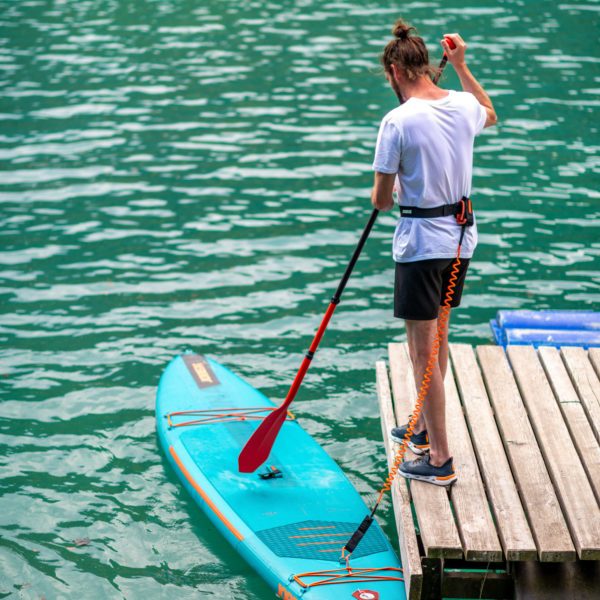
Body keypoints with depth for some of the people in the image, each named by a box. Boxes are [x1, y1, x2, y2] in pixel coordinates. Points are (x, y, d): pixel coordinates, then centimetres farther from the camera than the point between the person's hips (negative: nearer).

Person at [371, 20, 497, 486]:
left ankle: (440, 460, 7)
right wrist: (462, 67, 30)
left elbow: (381, 200, -13)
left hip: (421, 243, -7)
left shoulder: (398, 121, -19)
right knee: (437, 337, 22)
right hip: (462, 237, 7)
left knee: (424, 350, 1)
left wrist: (385, 197, 11)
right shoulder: (465, 105, 0)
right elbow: (490, 113, 28)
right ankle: (424, 429, 38)